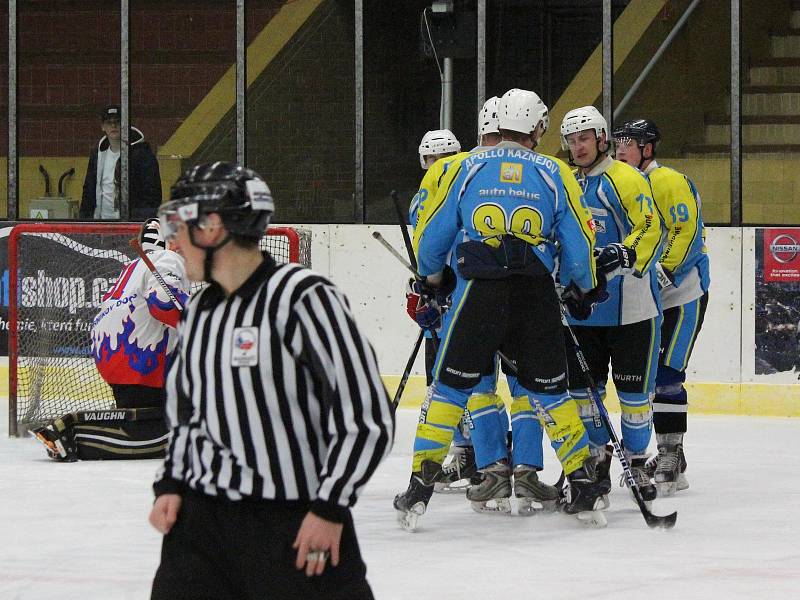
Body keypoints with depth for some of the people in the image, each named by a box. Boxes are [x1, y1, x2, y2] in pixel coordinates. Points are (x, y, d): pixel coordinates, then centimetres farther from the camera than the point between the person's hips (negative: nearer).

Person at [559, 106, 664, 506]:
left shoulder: (625, 179, -8)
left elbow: (651, 230, -16)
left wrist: (623, 255, -30)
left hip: (629, 305, -6)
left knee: (634, 389, 1)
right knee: (582, 386, 7)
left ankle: (636, 460, 13)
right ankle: (597, 457, 20)